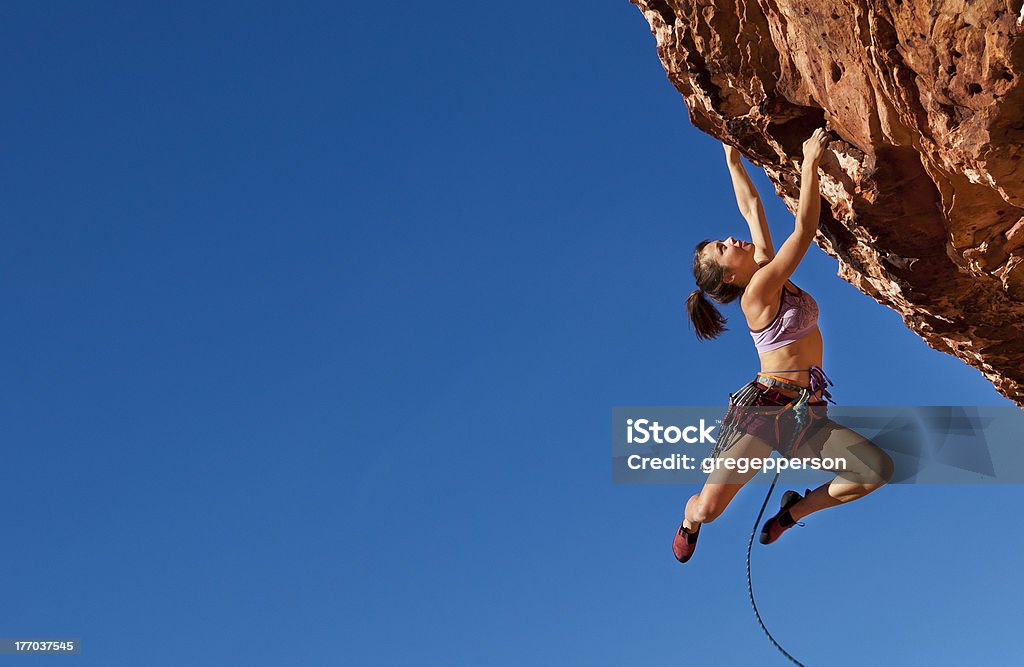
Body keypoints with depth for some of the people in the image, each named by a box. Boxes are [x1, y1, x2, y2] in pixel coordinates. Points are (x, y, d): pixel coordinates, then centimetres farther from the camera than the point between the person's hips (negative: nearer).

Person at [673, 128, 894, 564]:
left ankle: (793, 511, 12)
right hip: (764, 408, -7)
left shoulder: (768, 270, 10)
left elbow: (751, 208, 13)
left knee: (878, 470, -12)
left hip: (806, 416, 8)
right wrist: (810, 163, -15)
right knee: (709, 506, -19)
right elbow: (805, 229, -17)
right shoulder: (759, 290, -12)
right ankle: (689, 522, 23)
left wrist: (733, 159, 17)